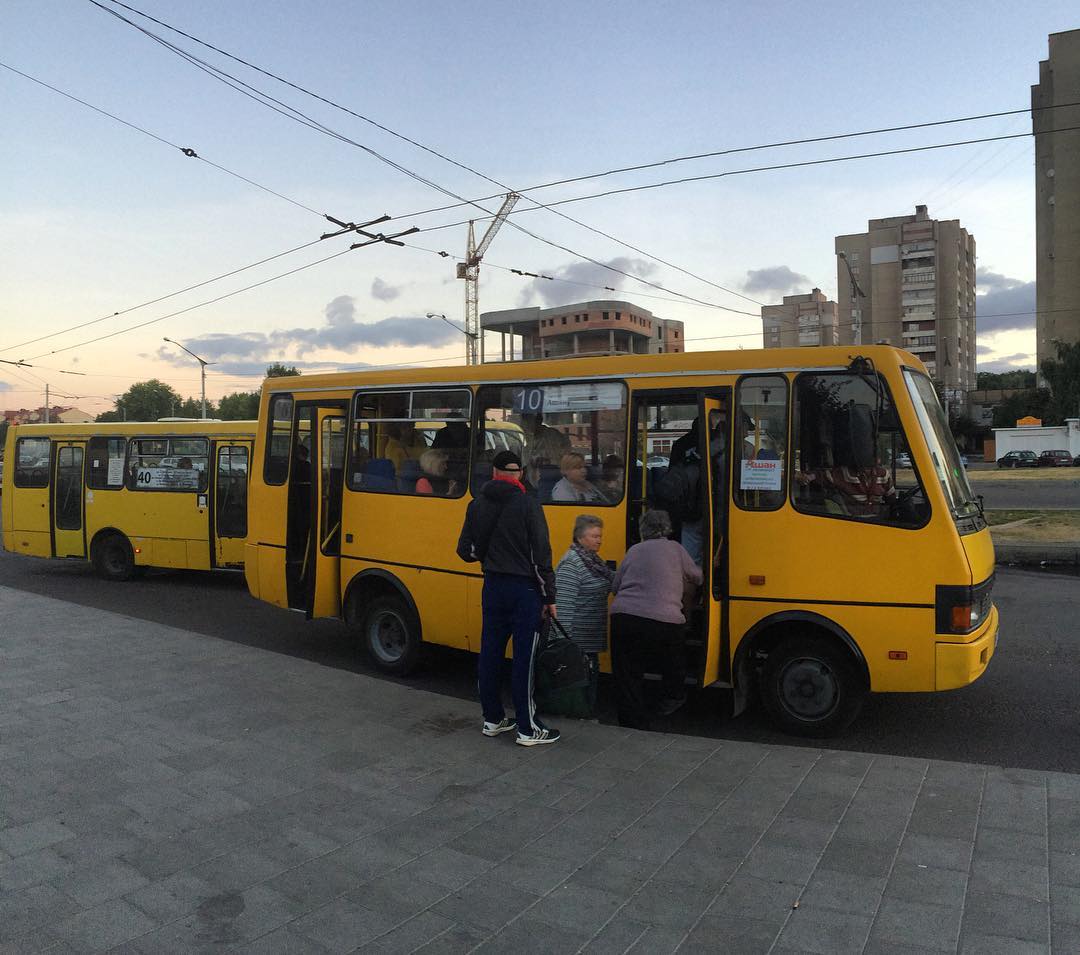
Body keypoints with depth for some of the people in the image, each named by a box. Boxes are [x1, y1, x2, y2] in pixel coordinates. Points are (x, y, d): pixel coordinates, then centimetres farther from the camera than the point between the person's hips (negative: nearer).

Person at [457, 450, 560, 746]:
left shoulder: (477, 504, 4)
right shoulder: (527, 504, -12)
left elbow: (466, 551, 7)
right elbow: (541, 554, -13)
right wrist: (549, 595, -7)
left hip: (493, 586, 5)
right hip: (524, 589, -5)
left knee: (490, 653, 14)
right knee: (524, 659, 0)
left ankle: (493, 719, 24)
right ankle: (528, 729, 8)